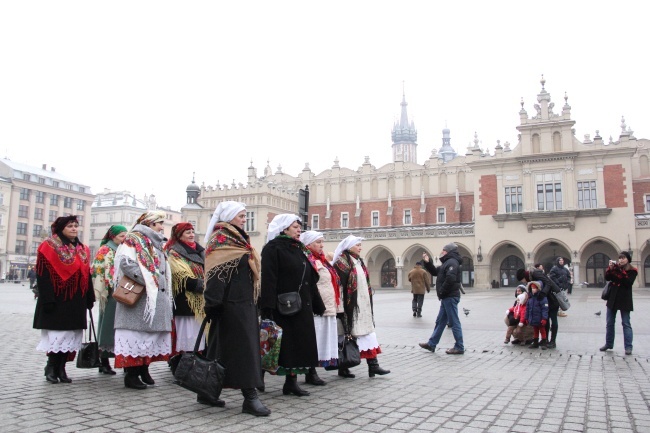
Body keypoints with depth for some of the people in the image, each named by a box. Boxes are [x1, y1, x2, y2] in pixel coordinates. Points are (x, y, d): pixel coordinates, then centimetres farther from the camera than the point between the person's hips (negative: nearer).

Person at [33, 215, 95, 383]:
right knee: (57, 334, -2)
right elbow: (43, 275, -9)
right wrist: (48, 299, -16)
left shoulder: (83, 250, 14)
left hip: (76, 300, 5)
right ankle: (51, 368, 11)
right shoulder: (49, 246, -4)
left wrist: (89, 298, 11)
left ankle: (61, 368, 15)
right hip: (57, 299, -5)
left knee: (70, 335, 7)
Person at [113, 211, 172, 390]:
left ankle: (144, 369, 17)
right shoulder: (133, 239, -3)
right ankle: (131, 374, -1)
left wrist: (165, 290, 13)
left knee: (152, 332, 9)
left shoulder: (158, 244, 22)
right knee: (137, 331, -7)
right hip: (139, 297, -8)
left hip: (158, 297, 8)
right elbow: (126, 262, -19)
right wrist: (148, 280, -20)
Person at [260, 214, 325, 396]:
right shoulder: (273, 248, -7)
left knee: (299, 343, 8)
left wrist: (318, 306, 19)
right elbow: (268, 279, -16)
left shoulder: (299, 249, 17)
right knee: (282, 344, -3)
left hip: (302, 306, 8)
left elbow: (309, 280, 20)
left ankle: (292, 381, 17)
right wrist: (268, 308, -24)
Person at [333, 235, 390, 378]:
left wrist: (368, 302, 19)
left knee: (368, 332, 5)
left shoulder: (359, 261, 16)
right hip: (350, 306, -8)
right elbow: (339, 285, -17)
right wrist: (344, 306, -20)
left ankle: (373, 365, 7)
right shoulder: (342, 262, -11)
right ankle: (343, 367, 11)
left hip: (363, 305, 8)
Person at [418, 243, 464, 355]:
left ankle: (459, 348, 3)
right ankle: (431, 344, 23)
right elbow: (435, 272, 25)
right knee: (440, 321, 15)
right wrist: (427, 262, 10)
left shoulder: (452, 262, -14)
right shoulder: (447, 262, 19)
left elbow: (450, 278, -28)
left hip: (450, 297, -11)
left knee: (454, 322, -4)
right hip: (447, 297, 11)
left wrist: (442, 292, -18)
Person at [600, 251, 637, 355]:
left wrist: (621, 272, -23)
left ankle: (628, 347, 1)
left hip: (624, 300, -4)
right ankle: (608, 344, 19)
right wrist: (610, 268, -18)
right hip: (612, 299, 4)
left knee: (626, 324, -1)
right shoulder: (615, 267, 7)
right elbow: (607, 278, -4)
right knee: (610, 323, 10)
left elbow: (629, 283, -18)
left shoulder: (632, 271, -4)